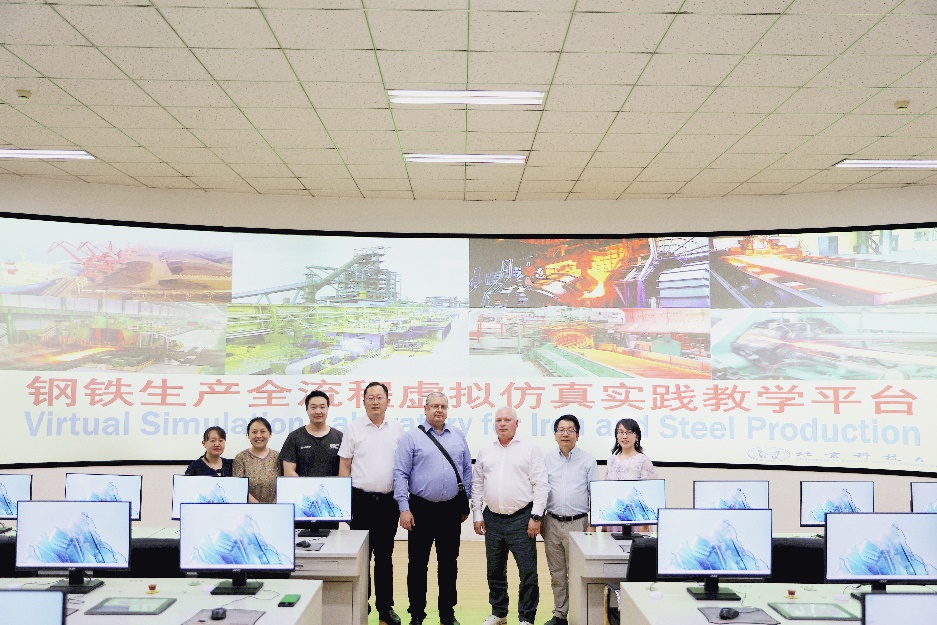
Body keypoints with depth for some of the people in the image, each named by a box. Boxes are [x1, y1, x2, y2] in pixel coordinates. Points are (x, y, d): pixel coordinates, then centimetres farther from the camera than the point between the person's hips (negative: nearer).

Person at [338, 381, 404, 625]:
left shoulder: (397, 430, 5)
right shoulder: (354, 429, 0)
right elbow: (344, 466, 2)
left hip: (388, 501, 2)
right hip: (361, 500, -1)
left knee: (385, 555, 10)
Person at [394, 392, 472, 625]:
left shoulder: (458, 437, 8)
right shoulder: (412, 437, -3)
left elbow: (467, 471, 12)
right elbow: (400, 474, -7)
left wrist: (465, 504, 9)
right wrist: (404, 508, -12)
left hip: (451, 510, 3)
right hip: (421, 509, -3)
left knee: (449, 563, 11)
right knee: (417, 564, 5)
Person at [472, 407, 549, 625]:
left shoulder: (530, 449, -2)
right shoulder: (485, 451, 9)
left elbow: (541, 485, -5)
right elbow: (477, 485, 12)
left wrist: (536, 517, -10)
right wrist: (477, 515, 7)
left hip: (521, 519, -4)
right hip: (493, 519, 4)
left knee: (528, 572, -2)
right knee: (495, 572, 14)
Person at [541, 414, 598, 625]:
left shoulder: (587, 460, 1)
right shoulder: (547, 460, 6)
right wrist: (539, 520, 7)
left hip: (577, 523, -3)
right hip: (552, 522, 3)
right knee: (557, 573, 10)